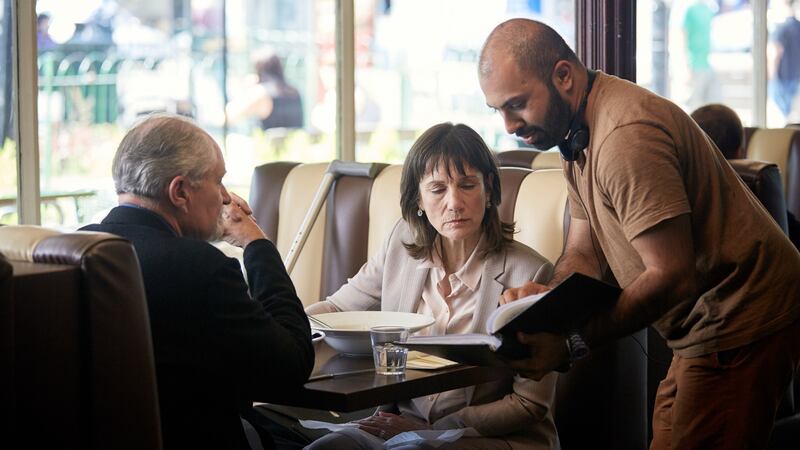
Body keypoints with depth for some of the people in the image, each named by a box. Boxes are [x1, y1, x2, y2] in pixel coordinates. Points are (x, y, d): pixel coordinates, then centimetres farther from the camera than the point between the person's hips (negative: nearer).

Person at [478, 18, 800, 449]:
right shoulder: (576, 134, 9)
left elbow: (672, 276, -27)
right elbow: (582, 252, 10)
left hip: (742, 327, -10)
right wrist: (546, 298, -11)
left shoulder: (625, 138, -25)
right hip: (707, 326, 10)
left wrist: (570, 343, -28)